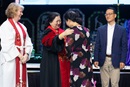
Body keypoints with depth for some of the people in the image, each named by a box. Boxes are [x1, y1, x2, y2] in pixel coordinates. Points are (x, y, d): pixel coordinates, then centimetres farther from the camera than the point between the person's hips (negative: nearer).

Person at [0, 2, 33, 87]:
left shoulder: (22, 26, 16)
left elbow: (28, 42, 10)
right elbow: (7, 44, -15)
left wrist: (26, 54, -5)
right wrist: (19, 55, -16)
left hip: (22, 57, 7)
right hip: (11, 58, -7)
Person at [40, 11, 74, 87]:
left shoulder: (61, 31, 15)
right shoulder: (48, 32, -6)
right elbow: (52, 41, -27)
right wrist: (63, 34, -38)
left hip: (63, 63, 7)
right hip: (52, 63, -7)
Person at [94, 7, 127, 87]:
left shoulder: (122, 30, 1)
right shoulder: (100, 29, 7)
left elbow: (124, 47, -1)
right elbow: (97, 46, 6)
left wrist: (122, 61, -8)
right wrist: (96, 59, -2)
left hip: (115, 61, -2)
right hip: (103, 60, 2)